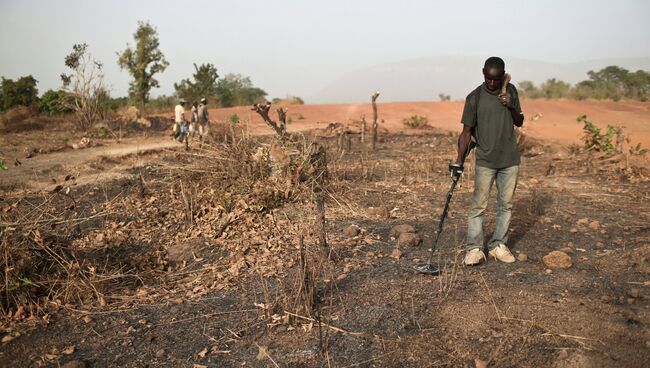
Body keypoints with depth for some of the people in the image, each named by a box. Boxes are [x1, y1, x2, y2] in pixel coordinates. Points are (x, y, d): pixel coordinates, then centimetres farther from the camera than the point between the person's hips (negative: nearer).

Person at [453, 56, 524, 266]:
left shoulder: (511, 91, 4)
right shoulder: (475, 97, -7)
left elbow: (520, 122, 11)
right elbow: (466, 132, -7)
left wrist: (511, 107, -9)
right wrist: (459, 161, -13)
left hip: (510, 159, 4)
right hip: (485, 160, -4)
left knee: (506, 205, 9)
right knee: (479, 206, -5)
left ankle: (498, 245, 19)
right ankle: (474, 248, 1)